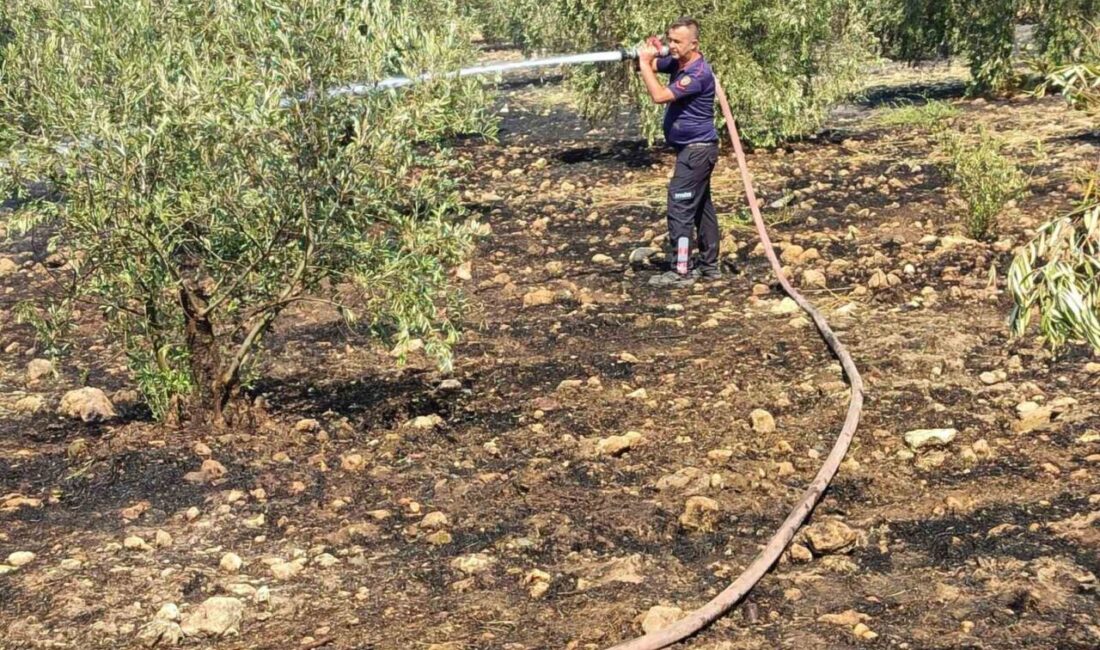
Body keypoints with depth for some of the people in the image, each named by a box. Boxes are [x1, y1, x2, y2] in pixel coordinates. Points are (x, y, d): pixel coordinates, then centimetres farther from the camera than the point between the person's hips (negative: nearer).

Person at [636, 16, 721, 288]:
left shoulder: (698, 73, -23)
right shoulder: (676, 62, 5)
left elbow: (659, 95, -29)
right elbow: (650, 67, 12)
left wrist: (644, 62, -21)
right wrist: (647, 56, -10)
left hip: (697, 149, -10)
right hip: (694, 149, 10)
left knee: (680, 207, -10)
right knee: (701, 206, 13)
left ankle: (680, 271, -8)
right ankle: (709, 266, 20)